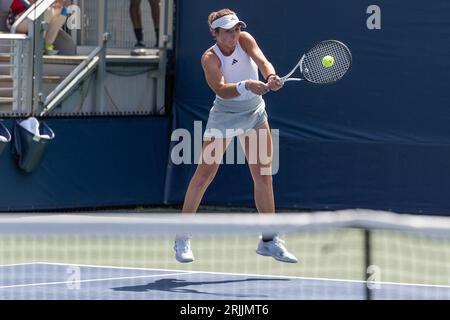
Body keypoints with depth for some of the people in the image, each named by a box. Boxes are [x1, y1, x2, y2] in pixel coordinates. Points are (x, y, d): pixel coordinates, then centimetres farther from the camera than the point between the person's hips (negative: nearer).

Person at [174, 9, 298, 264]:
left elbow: (262, 61, -26)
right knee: (204, 174, -9)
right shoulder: (210, 58, -20)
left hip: (255, 114, 4)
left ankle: (269, 240, 12)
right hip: (225, 116, -4)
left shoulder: (244, 40, -9)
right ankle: (183, 238, 0)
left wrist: (272, 77, -47)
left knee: (264, 177, 3)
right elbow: (221, 90, -34)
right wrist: (246, 86, -51)